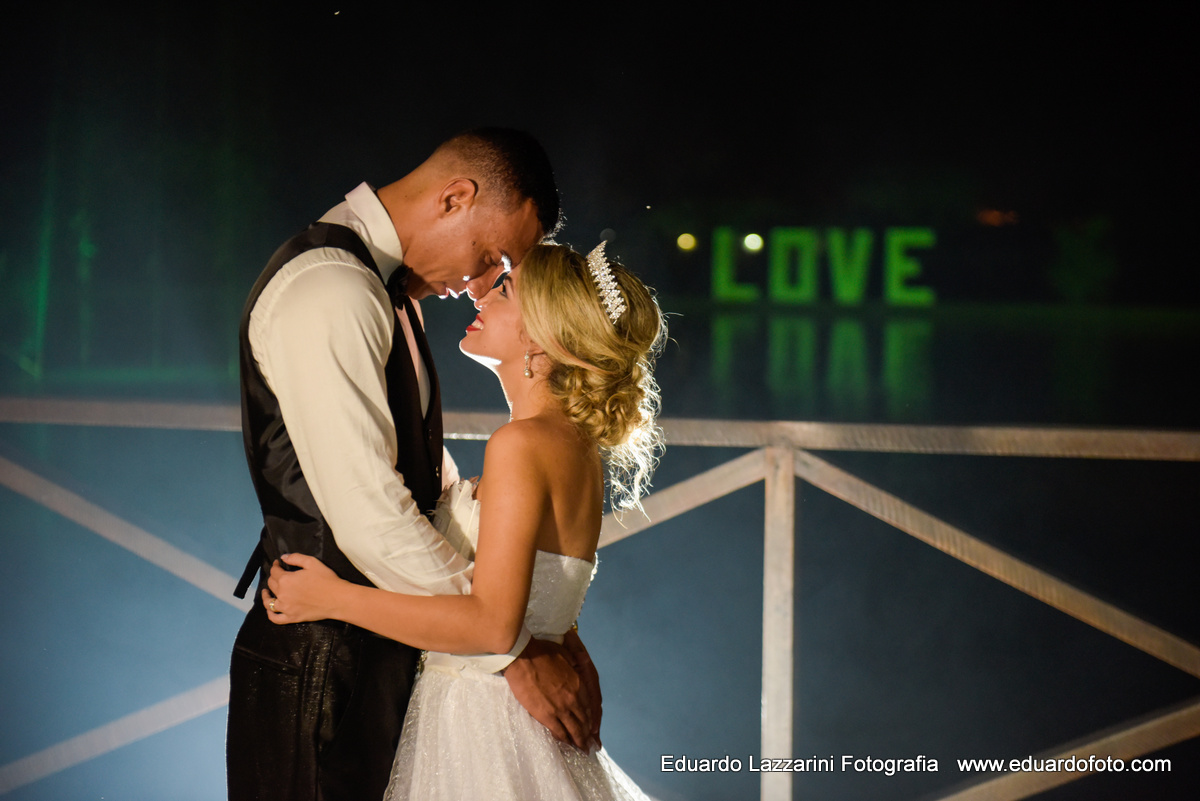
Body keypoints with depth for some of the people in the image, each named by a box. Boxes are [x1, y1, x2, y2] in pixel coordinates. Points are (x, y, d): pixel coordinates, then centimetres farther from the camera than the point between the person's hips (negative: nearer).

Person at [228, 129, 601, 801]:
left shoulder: (389, 287, 13)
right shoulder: (330, 291, -20)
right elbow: (369, 518, -26)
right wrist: (515, 650, -21)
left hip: (387, 647, 10)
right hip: (324, 657, -10)